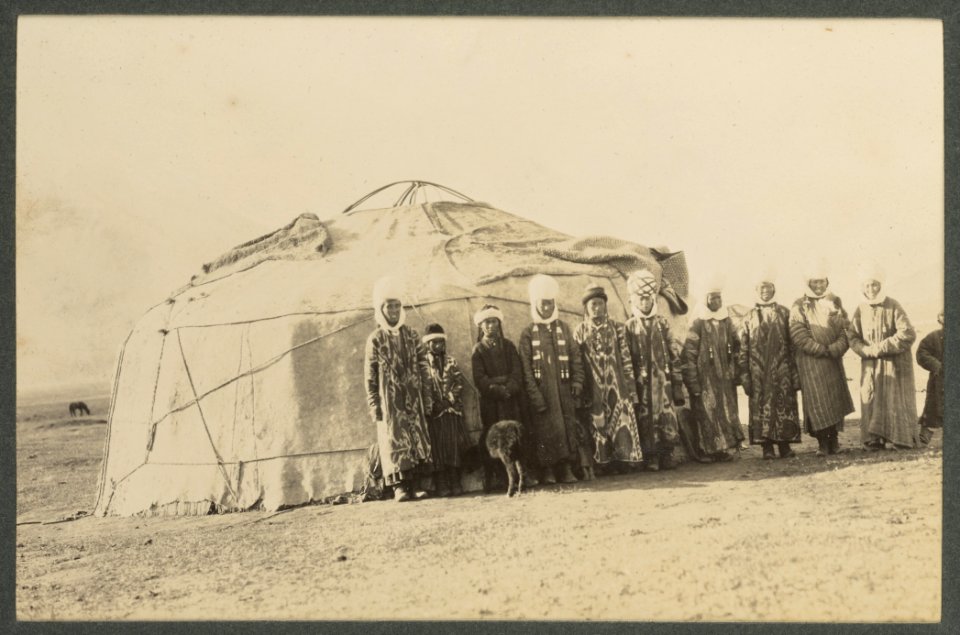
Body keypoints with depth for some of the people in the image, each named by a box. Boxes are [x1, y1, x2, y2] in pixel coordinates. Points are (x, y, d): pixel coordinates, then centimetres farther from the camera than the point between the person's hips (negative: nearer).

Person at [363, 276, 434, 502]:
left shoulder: (411, 335, 8)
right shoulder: (375, 339, -1)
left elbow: (424, 368, 9)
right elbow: (370, 376, -1)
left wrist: (427, 397, 5)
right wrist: (374, 405, -6)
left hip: (413, 398, 3)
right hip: (389, 399, -3)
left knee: (417, 436, 2)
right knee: (394, 439, -5)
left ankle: (415, 485, 6)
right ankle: (399, 486, -3)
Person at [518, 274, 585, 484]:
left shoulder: (564, 328, 11)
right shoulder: (529, 333, 2)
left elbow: (576, 357, 11)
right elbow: (526, 368, -3)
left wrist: (577, 381, -1)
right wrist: (534, 394, -11)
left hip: (564, 389, 3)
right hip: (542, 391, -3)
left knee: (568, 426, 1)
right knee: (546, 429, -3)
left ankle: (567, 469, 7)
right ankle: (548, 471, 2)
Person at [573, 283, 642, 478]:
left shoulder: (616, 328, 7)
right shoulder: (580, 331, 5)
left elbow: (626, 357, 5)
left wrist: (630, 385, -1)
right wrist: (579, 390, -1)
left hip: (616, 385, 1)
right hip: (592, 387, -1)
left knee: (621, 417, -5)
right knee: (596, 423, -4)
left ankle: (622, 460, -1)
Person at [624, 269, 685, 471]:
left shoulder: (662, 323, 8)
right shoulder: (630, 327, 3)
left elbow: (674, 354, 8)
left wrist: (678, 384, 3)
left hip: (663, 380, 1)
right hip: (642, 384, -1)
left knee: (668, 417, -3)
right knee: (646, 419, -1)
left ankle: (667, 456, 6)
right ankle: (650, 459, 6)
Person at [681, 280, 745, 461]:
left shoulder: (727, 322, 10)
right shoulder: (698, 324, -5)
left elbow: (736, 349, 15)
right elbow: (689, 353, -9)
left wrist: (736, 373, 7)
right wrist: (692, 382, -13)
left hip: (725, 378, 5)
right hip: (706, 379, -5)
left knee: (728, 411, 4)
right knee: (708, 412, -5)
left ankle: (723, 447, 9)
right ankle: (713, 449, -1)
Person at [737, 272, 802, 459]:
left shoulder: (784, 313, 9)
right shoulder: (749, 317, 9)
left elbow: (793, 343, 5)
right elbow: (743, 347, 5)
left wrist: (795, 370, -2)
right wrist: (744, 373, -3)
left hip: (782, 370, 0)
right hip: (758, 372, 0)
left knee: (785, 404, -2)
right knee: (761, 406, -3)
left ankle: (784, 445, 4)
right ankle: (767, 447, 1)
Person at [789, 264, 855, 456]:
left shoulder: (835, 302, 11)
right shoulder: (799, 306, 0)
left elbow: (845, 329, 5)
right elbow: (799, 336, -9)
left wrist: (835, 348, -13)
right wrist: (823, 350, -14)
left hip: (834, 359, 3)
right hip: (810, 361, -3)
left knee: (836, 398, 3)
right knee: (817, 401, -7)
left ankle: (834, 440, 11)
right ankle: (822, 443, -2)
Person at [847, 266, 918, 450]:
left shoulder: (893, 306, -8)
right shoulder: (860, 310, 3)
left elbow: (908, 333, -14)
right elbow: (852, 336, 4)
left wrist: (882, 347, -16)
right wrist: (867, 350, -15)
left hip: (894, 362, -3)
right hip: (870, 364, 3)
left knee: (895, 399, -3)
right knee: (871, 400, -2)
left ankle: (899, 440, 2)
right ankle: (874, 440, 0)